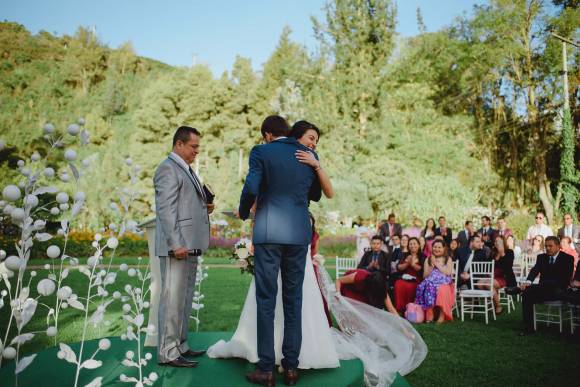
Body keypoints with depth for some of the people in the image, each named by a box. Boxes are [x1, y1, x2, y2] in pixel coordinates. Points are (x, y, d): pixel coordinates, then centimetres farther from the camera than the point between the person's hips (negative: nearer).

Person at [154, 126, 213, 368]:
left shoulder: (185, 169, 21)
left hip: (189, 245, 10)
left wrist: (204, 209, 9)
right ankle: (167, 353, 5)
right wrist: (176, 244, -22)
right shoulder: (168, 169, -9)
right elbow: (166, 210, -17)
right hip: (177, 246, -10)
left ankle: (180, 346, 25)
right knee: (173, 298, -4)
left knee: (185, 299, 15)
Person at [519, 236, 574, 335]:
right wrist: (528, 282, -25)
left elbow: (566, 278, -8)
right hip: (543, 288, 5)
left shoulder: (568, 258, 3)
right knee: (526, 294, -26)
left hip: (558, 291, -5)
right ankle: (528, 328, -23)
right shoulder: (542, 257, 15)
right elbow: (535, 270, -1)